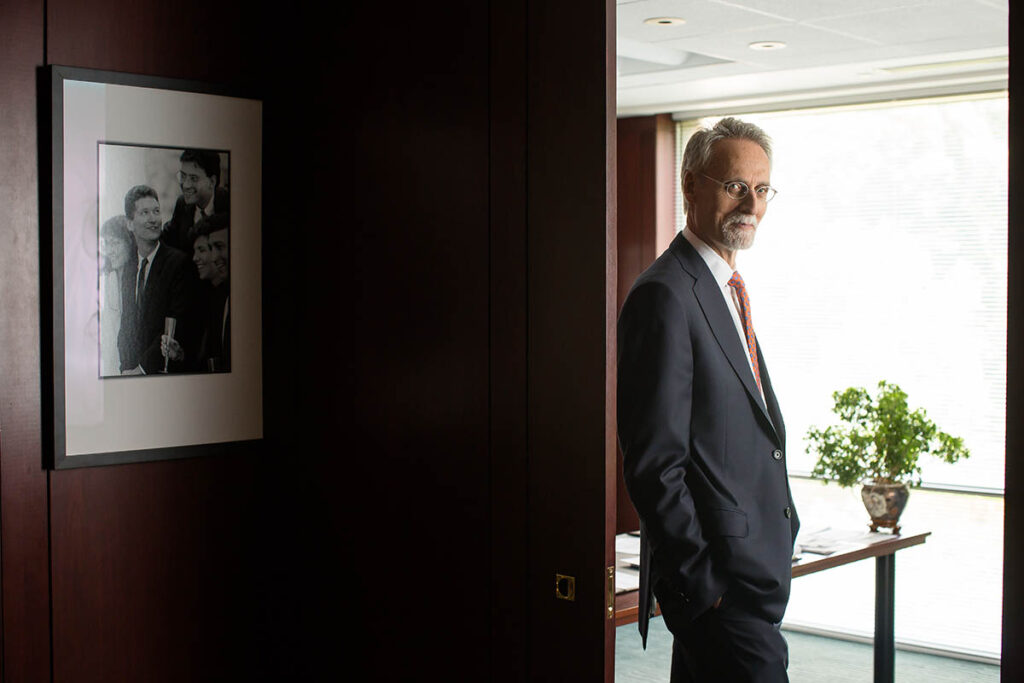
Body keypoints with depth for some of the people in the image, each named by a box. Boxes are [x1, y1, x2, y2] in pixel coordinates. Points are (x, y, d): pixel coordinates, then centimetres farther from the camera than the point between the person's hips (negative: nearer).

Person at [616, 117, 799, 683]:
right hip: (718, 580, -9)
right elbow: (653, 465, -19)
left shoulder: (727, 292, 16)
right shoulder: (664, 295, -15)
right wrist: (702, 578, -18)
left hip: (756, 572, 9)